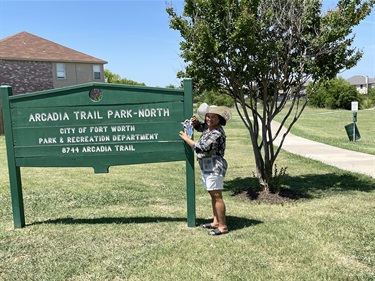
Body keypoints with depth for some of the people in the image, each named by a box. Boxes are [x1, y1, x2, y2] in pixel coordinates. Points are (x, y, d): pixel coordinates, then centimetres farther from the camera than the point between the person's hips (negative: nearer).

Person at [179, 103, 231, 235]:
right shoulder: (208, 127, 10)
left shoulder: (217, 133, -19)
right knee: (213, 195, 15)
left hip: (215, 167, -11)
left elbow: (201, 147, -23)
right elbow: (199, 127, 35)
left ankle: (223, 227, 0)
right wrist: (195, 122, 11)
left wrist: (186, 138, -10)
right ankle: (216, 222, 25)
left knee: (217, 196, -7)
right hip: (207, 167, 11)